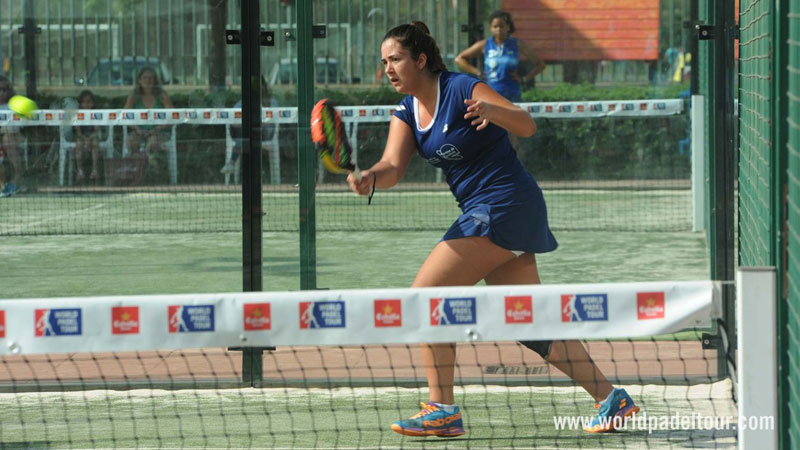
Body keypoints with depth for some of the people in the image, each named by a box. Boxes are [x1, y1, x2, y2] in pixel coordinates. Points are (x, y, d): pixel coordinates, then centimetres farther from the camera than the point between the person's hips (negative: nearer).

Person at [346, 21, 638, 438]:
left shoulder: (461, 89, -13)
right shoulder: (407, 112, 10)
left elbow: (526, 125, -21)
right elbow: (392, 166, -5)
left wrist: (491, 111, -42)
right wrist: (369, 178, -28)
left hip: (505, 204, -9)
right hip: (484, 213, 9)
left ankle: (442, 411, -10)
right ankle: (611, 398, 10)